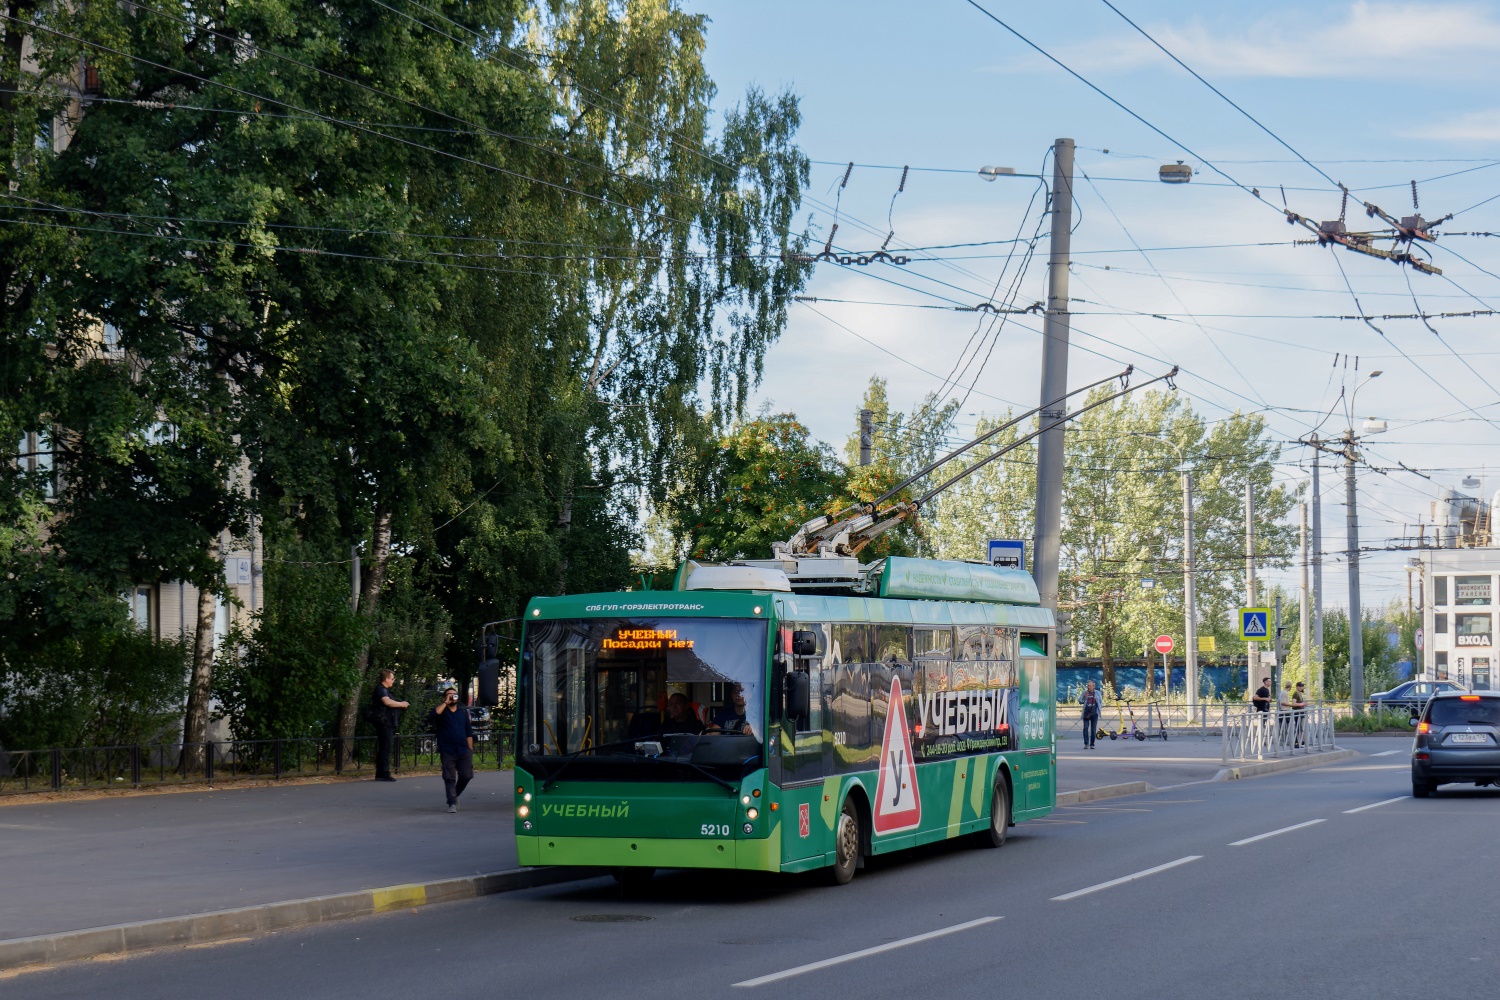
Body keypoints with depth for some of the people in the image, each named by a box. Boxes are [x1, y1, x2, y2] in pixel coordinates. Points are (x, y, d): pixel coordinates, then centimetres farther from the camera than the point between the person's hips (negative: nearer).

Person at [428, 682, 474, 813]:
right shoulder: (441, 710, 4)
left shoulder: (463, 711, 15)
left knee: (466, 775, 1)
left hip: (464, 751, 3)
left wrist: (470, 749, 9)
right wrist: (446, 703, -13)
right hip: (447, 752, -3)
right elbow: (433, 715, -22)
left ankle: (455, 795, 25)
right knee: (449, 778, -5)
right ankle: (452, 803, -2)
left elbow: (469, 732, 16)